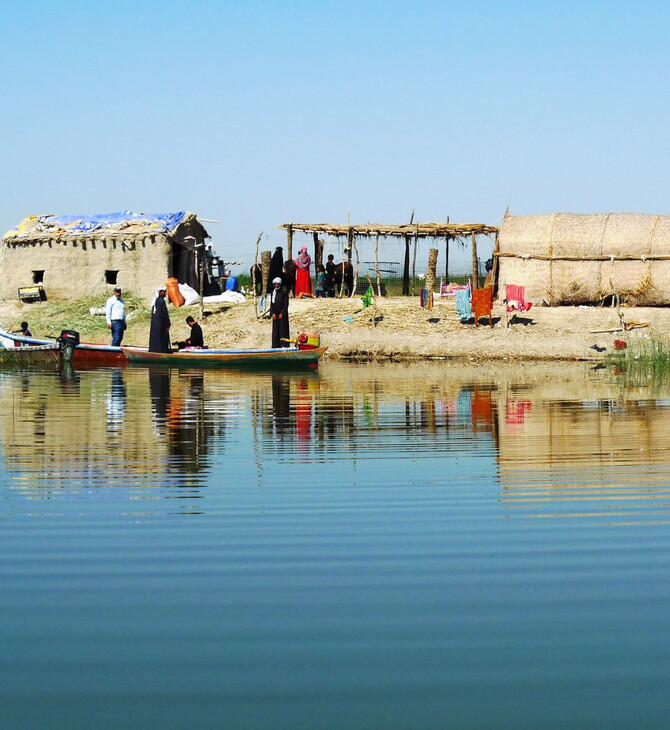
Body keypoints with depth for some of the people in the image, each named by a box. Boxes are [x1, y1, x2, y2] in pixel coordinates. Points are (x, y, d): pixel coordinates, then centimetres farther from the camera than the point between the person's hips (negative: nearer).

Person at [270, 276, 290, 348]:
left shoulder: (284, 292, -4)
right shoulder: (273, 293, 11)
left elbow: (286, 304, -7)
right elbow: (271, 304, 11)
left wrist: (282, 313, -13)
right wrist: (272, 313, -2)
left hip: (282, 314, -5)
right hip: (275, 314, 5)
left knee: (283, 330, -7)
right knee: (275, 331, 3)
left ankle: (284, 345, -7)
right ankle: (276, 345, 5)